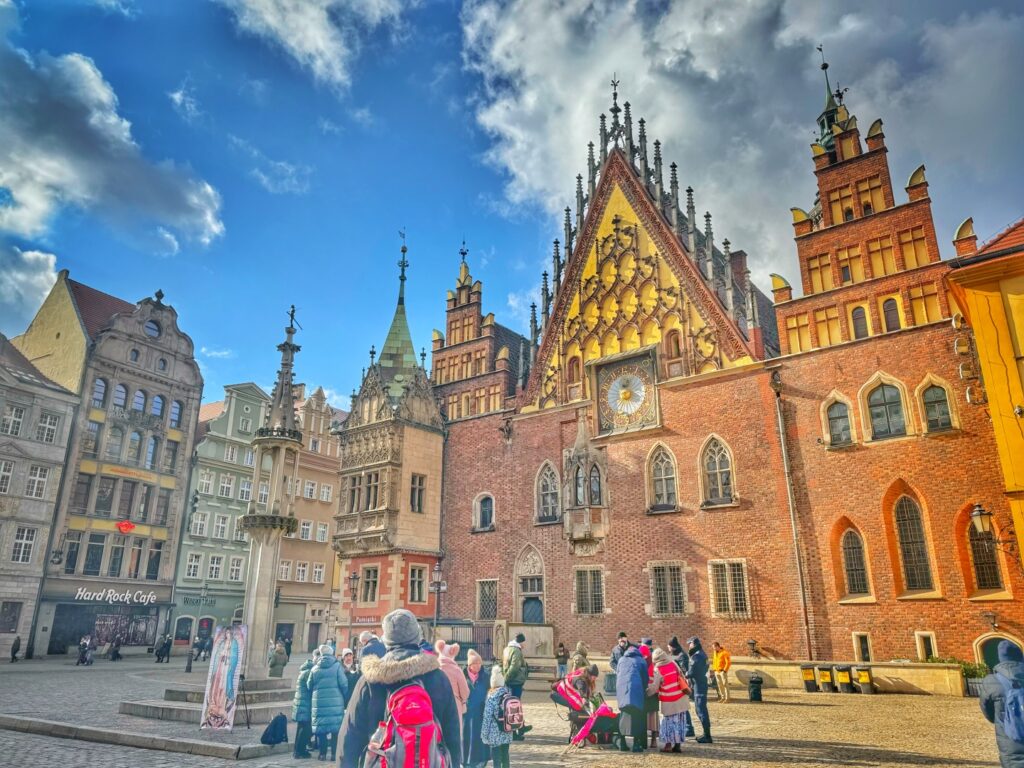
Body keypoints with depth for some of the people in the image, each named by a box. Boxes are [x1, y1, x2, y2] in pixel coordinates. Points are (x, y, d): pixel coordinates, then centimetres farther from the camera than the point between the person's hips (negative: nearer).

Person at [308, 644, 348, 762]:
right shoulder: (337, 665, -3)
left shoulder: (315, 668, 4)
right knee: (335, 727, 5)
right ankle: (334, 753, 4)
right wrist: (344, 696, 10)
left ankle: (323, 753, 13)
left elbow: (309, 686, 10)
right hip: (335, 701, -2)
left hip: (319, 702, 2)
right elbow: (343, 684, -6)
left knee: (321, 727, 9)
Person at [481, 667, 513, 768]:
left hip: (495, 731, -5)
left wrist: (485, 733, -5)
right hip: (507, 730, 5)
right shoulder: (509, 691, -1)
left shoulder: (492, 696, -16)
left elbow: (488, 716, -13)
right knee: (505, 753, 17)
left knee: (496, 756, 4)